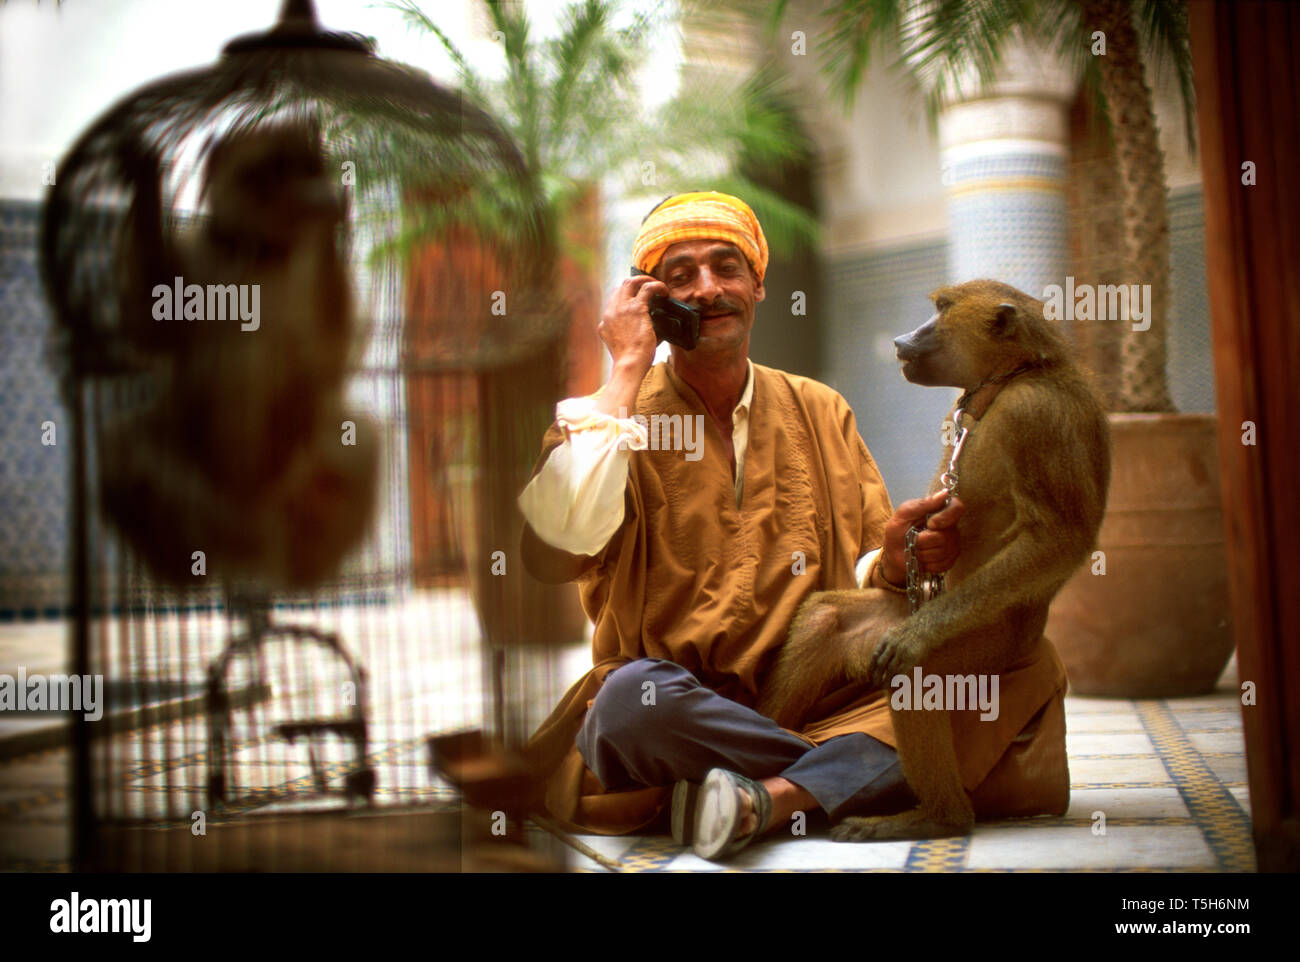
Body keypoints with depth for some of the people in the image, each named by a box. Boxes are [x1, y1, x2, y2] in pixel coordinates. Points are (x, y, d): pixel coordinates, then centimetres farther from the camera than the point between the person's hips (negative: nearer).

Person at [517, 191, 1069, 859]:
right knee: (634, 697, -39)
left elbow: (862, 575, 10)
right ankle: (866, 768, -18)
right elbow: (553, 552, -18)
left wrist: (894, 562, -15)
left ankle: (773, 799, -28)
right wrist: (626, 374, -11)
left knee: (1024, 663, -16)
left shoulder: (820, 412, 14)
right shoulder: (610, 418, 3)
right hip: (674, 712, -4)